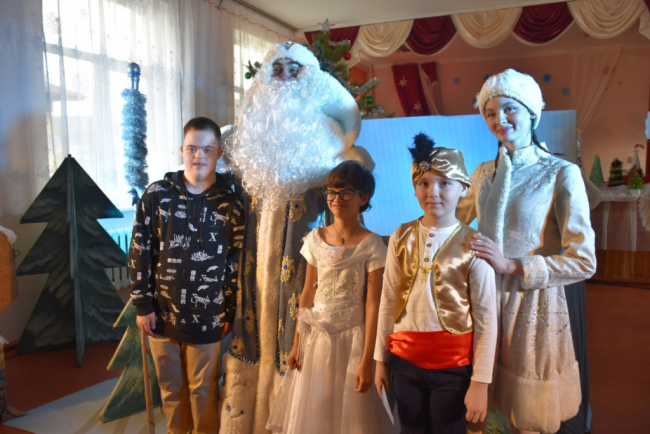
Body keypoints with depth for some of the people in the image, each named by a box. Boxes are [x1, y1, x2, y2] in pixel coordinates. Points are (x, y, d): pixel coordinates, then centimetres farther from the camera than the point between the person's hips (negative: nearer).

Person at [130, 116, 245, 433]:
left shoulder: (230, 203, -6)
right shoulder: (157, 195, -4)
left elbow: (237, 262, -2)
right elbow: (139, 253, -1)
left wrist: (229, 312, -2)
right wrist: (142, 304, -2)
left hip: (207, 317, -1)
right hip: (161, 313, 2)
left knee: (203, 390, 13)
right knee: (171, 388, 19)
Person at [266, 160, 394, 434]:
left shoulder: (371, 245, -11)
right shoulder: (315, 239, 1)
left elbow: (373, 305, -12)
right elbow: (307, 294, 6)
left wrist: (367, 360, -14)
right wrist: (297, 345, 7)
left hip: (352, 339, -4)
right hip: (317, 338, 4)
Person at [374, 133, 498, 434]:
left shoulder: (472, 244, -10)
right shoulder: (401, 237, -1)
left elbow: (486, 318, -8)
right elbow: (388, 301, 4)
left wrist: (480, 382, -8)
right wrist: (380, 359, 7)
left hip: (454, 366, -3)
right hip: (404, 360, 3)